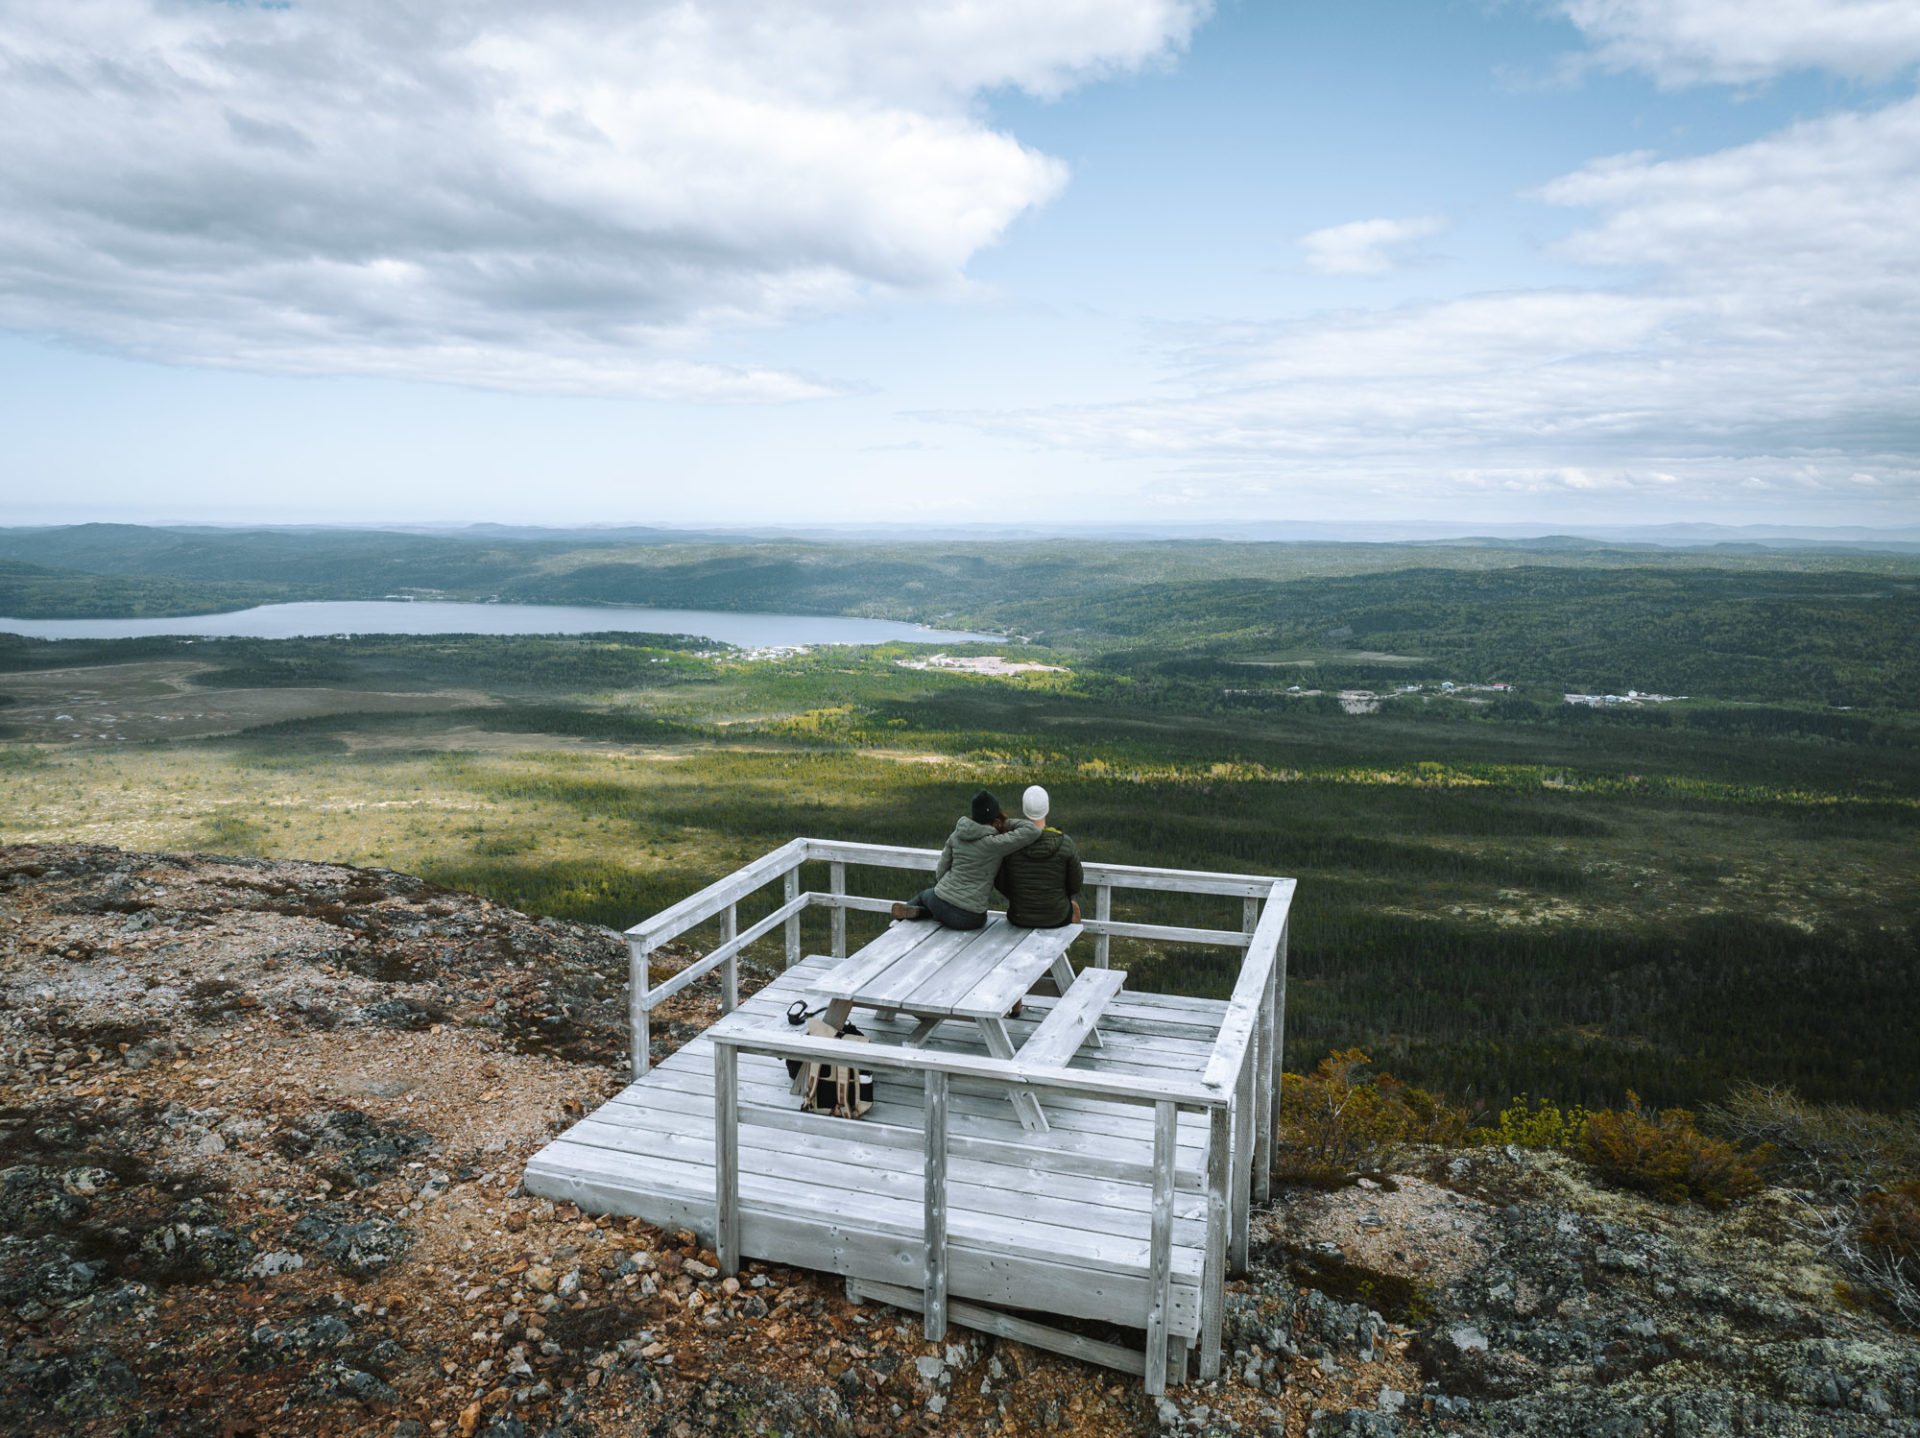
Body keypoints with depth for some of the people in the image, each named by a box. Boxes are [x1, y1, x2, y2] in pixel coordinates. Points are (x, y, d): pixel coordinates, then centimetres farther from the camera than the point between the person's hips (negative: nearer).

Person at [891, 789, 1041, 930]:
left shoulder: (957, 835, 0)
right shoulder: (994, 844, -17)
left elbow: (941, 871, 7)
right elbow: (1033, 831, -20)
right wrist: (1008, 823, -3)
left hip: (941, 904, 6)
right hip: (968, 918, -6)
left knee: (925, 894, 42)